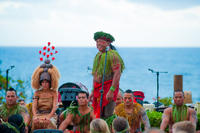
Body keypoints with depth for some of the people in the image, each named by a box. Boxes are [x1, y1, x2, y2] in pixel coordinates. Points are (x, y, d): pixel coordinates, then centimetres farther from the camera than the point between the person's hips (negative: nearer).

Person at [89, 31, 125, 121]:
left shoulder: (112, 55, -11)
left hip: (108, 87, -8)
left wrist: (111, 91, -24)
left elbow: (117, 73, -19)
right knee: (96, 114, 6)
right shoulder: (98, 56, 16)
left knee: (105, 115, -13)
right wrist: (93, 90, 17)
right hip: (98, 89, 8)